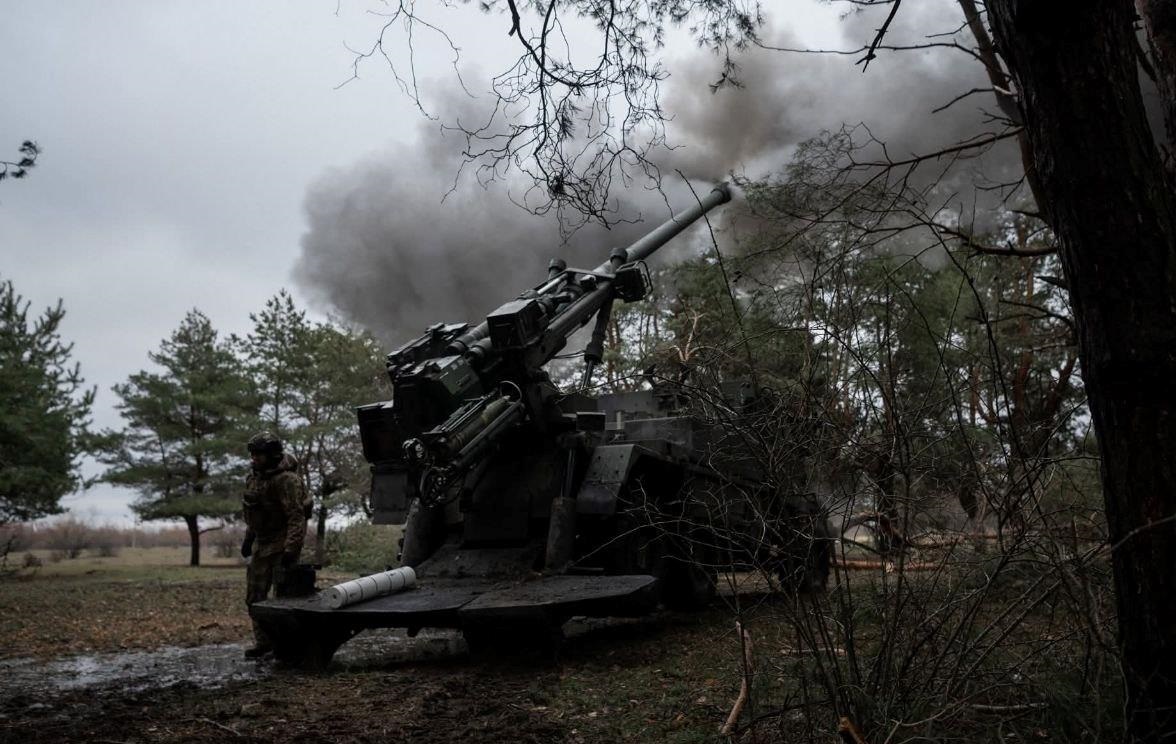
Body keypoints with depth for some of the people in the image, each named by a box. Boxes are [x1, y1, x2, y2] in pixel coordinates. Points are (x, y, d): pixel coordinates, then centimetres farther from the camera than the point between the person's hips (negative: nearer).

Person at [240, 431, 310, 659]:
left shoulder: (287, 479, -20)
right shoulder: (255, 476, 9)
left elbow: (297, 517, -24)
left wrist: (291, 550, -28)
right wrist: (248, 538, 22)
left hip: (281, 544, -9)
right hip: (261, 544, 9)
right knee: (254, 596, 11)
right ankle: (263, 642, 21)